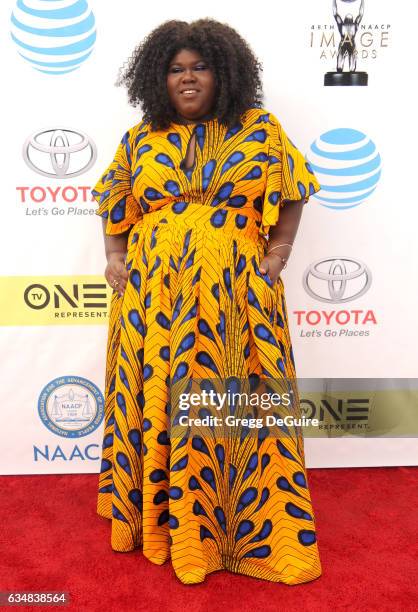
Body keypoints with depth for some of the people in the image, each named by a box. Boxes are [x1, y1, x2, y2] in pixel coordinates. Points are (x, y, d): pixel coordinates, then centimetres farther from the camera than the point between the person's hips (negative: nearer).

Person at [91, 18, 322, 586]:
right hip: (156, 295, 2)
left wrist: (280, 251, -3)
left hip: (234, 294, -1)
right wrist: (114, 256, 4)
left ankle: (236, 518, 24)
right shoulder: (140, 139, 10)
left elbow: (291, 191, 8)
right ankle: (158, 512, 28)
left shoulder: (260, 128, 5)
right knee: (158, 399, 8)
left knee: (234, 403, 4)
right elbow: (113, 205, 17)